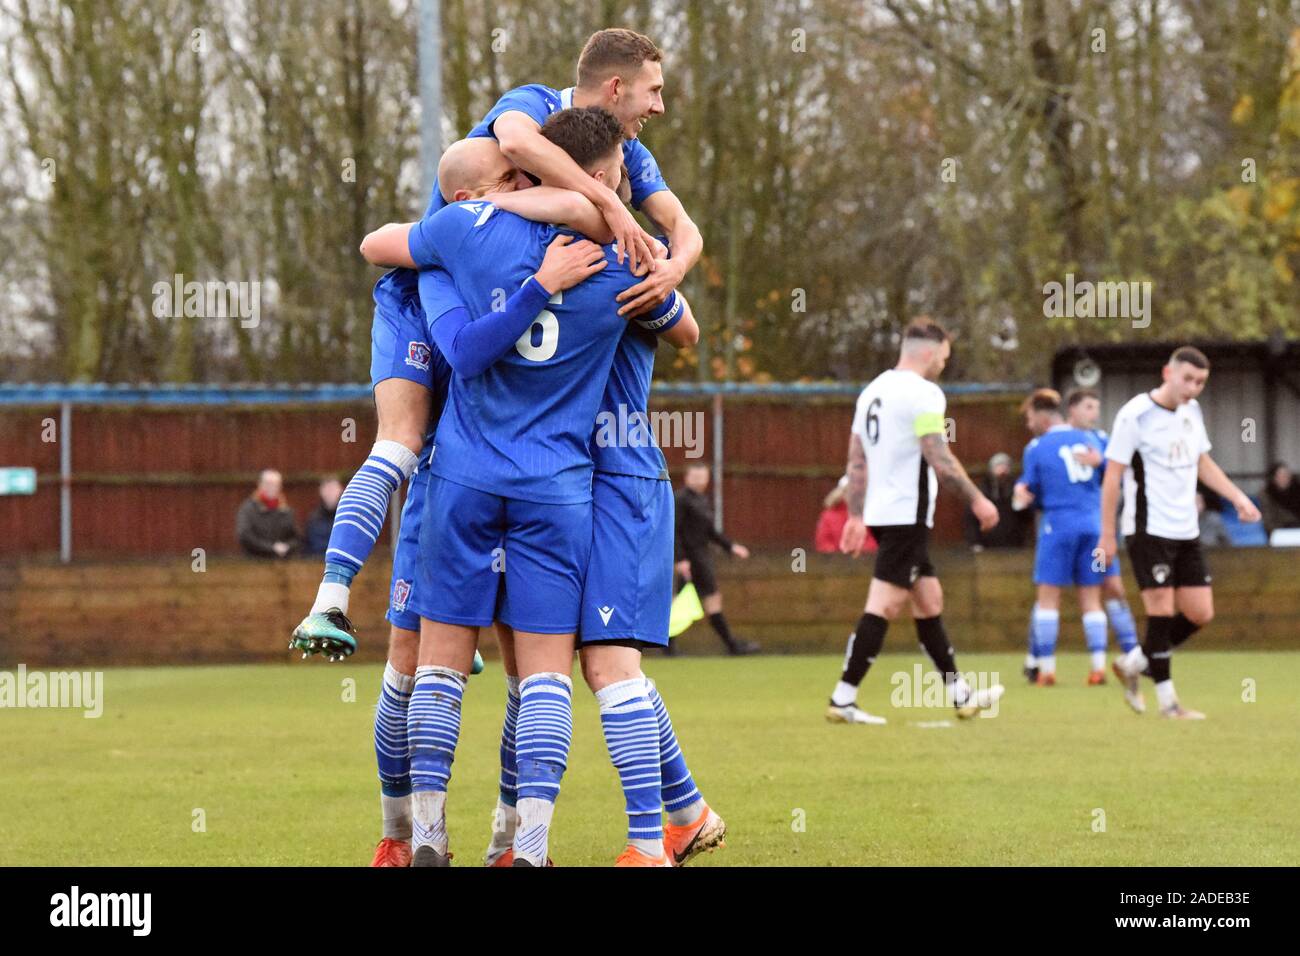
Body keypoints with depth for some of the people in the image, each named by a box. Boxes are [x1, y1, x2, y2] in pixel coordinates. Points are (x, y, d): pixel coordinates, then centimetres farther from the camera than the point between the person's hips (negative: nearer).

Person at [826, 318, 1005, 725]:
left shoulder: (873, 391, 15)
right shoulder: (923, 393, -12)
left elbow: (856, 460, 16)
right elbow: (940, 460, -17)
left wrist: (856, 516, 19)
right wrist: (977, 500, -8)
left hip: (881, 510, 10)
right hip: (908, 514, -10)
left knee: (929, 601, 16)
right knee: (884, 606, -10)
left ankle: (959, 694, 23)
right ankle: (842, 699, -13)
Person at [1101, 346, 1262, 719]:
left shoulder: (1191, 410, 10)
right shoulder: (1135, 415, -12)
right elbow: (1113, 475, -11)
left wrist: (1237, 496, 11)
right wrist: (1107, 534, -12)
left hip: (1186, 532, 8)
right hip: (1150, 530, -8)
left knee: (1200, 613, 5)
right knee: (1161, 611, -8)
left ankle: (1132, 664, 20)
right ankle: (1167, 700, 0)